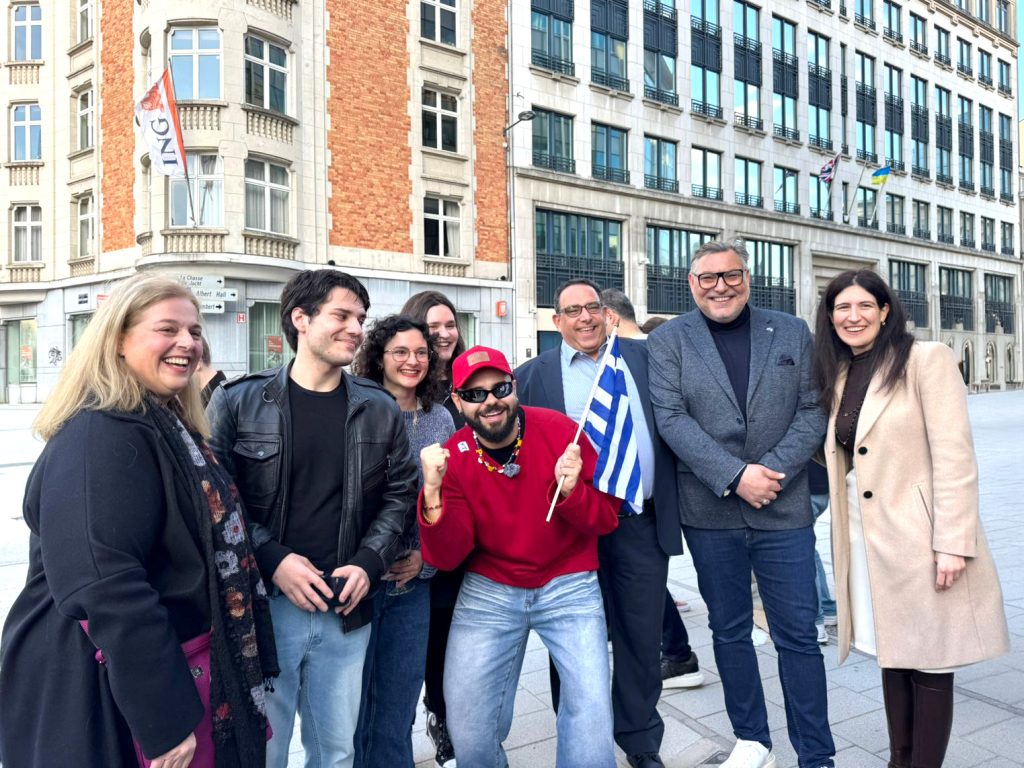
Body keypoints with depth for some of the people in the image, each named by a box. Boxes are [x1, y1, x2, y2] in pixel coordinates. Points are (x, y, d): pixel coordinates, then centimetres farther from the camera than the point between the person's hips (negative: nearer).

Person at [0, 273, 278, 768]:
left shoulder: (168, 428, 9)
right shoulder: (100, 436, -22)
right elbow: (105, 588, -29)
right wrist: (164, 722, -25)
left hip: (182, 667, 9)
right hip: (113, 693, -9)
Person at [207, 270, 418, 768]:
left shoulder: (379, 411, 5)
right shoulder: (238, 403, -2)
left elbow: (400, 493, 8)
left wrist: (369, 563, -6)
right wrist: (272, 560, -13)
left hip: (346, 610, 3)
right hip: (263, 606, -2)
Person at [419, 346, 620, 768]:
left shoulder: (560, 431, -13)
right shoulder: (452, 458, -8)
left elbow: (607, 519, -7)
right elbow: (446, 557, -13)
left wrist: (571, 491, -28)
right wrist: (433, 493, -29)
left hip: (569, 586, -1)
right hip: (488, 591, 2)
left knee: (591, 713, -9)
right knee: (469, 733, 5)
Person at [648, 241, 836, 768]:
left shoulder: (792, 333, 6)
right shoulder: (667, 341, 1)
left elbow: (813, 412, 2)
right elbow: (671, 419, -9)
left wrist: (772, 471, -13)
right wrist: (735, 476, -17)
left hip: (783, 508, 1)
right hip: (710, 512, 0)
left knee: (798, 635, 6)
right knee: (729, 631, 14)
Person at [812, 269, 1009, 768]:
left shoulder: (926, 359, -8)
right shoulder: (838, 376, 11)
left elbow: (955, 458, -14)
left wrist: (952, 543, -19)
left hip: (919, 540, -6)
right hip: (866, 541, 6)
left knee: (928, 662, 5)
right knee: (892, 653, 16)